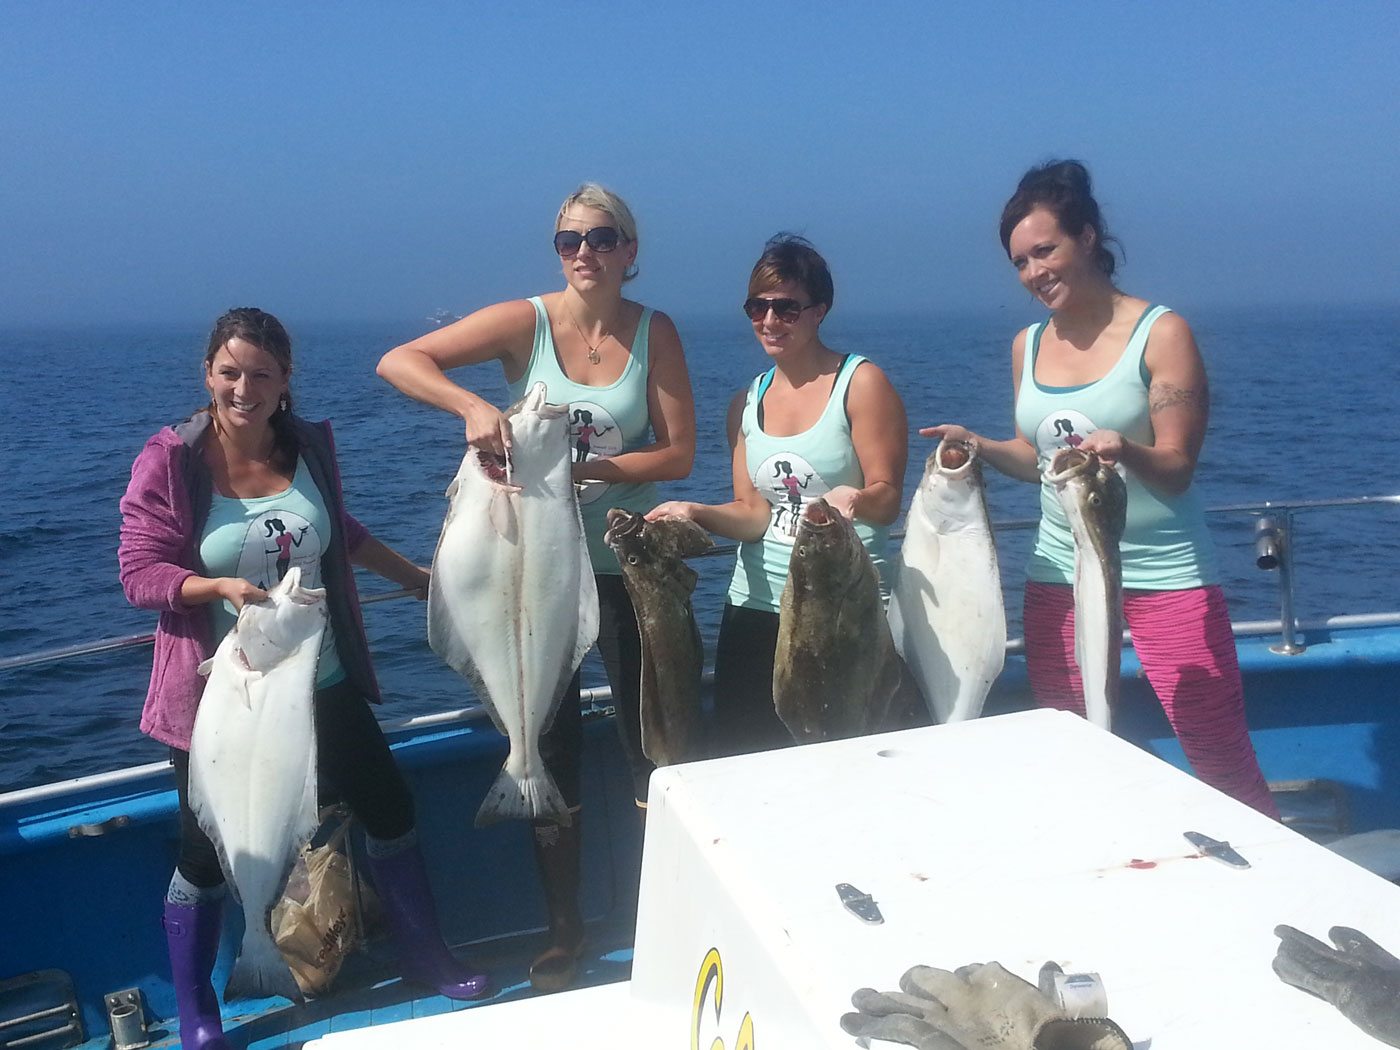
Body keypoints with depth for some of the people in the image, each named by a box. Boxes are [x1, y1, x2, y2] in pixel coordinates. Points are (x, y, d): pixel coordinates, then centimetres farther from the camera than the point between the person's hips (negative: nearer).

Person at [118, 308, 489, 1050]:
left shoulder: (311, 446, 0)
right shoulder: (170, 460, -12)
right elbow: (140, 574, -12)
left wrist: (415, 577, 24)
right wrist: (221, 586, -29)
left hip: (322, 681, 4)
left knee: (390, 813, 11)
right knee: (204, 853, 7)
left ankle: (425, 956, 34)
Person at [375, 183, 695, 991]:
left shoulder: (655, 332, -4)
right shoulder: (526, 321, -7)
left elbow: (678, 455, -7)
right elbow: (398, 361, -14)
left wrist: (593, 469, -21)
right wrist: (472, 406, -30)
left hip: (629, 564, 0)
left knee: (651, 740, 8)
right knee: (552, 750, 10)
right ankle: (565, 932, 27)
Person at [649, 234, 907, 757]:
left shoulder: (861, 382, -4)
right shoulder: (747, 403, 12)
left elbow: (887, 498, -8)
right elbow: (752, 512, 7)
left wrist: (853, 499, -29)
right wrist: (695, 512, -10)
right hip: (756, 603, 5)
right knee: (739, 753, 5)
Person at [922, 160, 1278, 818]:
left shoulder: (1160, 333, -7)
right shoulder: (1027, 346, 8)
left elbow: (1177, 468, -11)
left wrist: (1124, 451, -31)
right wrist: (981, 446, -1)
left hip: (1164, 573, -4)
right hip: (1060, 573, 5)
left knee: (1223, 765, -3)